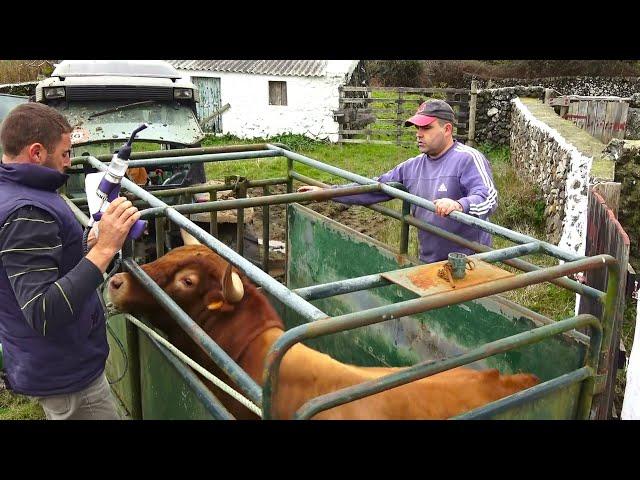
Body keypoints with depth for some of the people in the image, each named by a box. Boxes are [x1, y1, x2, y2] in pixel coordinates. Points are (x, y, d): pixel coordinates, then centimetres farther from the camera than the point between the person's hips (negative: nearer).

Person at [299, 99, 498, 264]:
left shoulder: (468, 159, -13)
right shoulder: (412, 167, 8)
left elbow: (489, 198, -25)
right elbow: (373, 189, 9)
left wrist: (459, 205, -46)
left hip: (467, 264, -6)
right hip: (428, 262, 6)